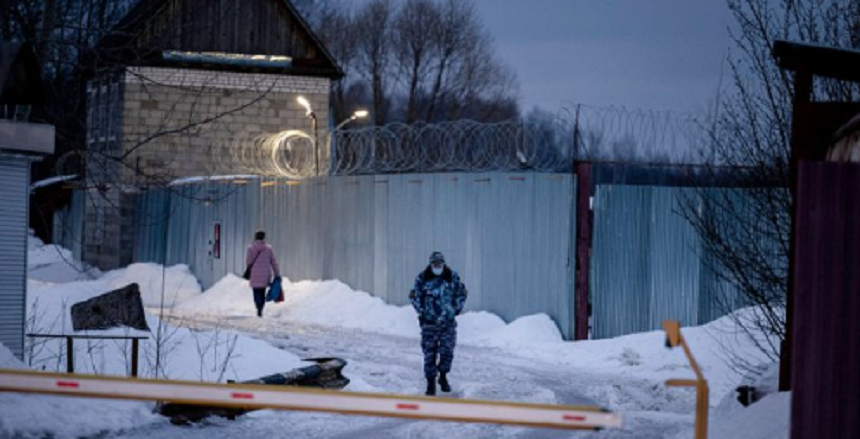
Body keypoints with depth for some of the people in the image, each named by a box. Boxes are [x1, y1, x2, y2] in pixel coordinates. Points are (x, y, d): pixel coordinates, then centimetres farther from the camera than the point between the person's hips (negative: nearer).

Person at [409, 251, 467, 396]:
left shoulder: (452, 277, 2)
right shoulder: (422, 279, -2)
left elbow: (462, 293, 14)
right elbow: (414, 296, 8)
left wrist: (456, 309, 7)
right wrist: (421, 311, 1)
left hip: (448, 321, 1)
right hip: (429, 322, -1)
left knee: (447, 350, -1)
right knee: (429, 353, -1)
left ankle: (443, 377, 22)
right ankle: (431, 382, 8)